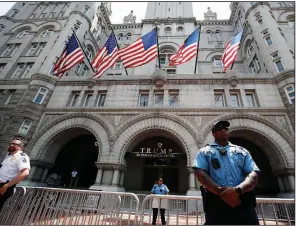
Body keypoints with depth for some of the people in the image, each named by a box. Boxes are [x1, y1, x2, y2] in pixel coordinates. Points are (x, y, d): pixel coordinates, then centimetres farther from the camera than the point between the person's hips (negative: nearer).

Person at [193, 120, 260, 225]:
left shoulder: (242, 151, 15)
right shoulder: (204, 152, 9)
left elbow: (253, 175, 2)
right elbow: (201, 174, -5)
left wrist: (237, 190, -17)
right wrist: (222, 192, -19)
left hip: (244, 204, 3)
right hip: (216, 204, -2)